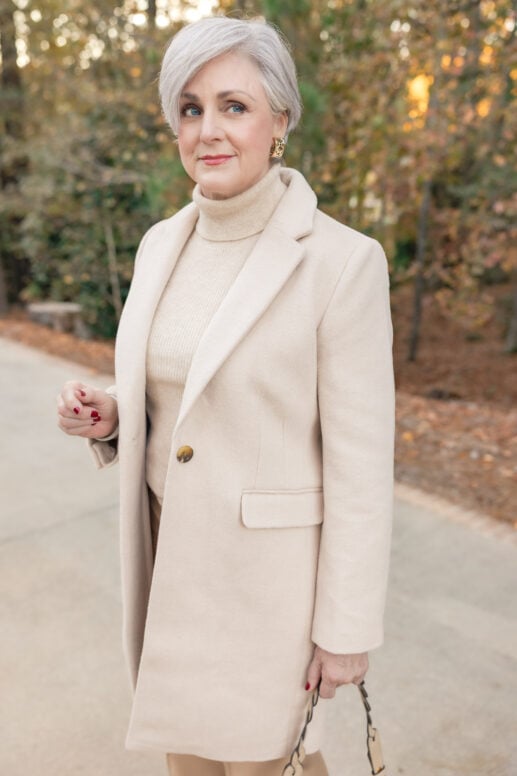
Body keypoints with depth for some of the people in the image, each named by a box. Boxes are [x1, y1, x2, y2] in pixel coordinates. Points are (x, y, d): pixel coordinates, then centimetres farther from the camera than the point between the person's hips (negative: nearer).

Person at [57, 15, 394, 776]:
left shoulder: (342, 261, -17)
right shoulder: (162, 244, 2)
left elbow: (360, 462, -15)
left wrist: (347, 628, -10)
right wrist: (109, 418, -9)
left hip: (274, 562, -6)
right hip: (170, 552, 6)